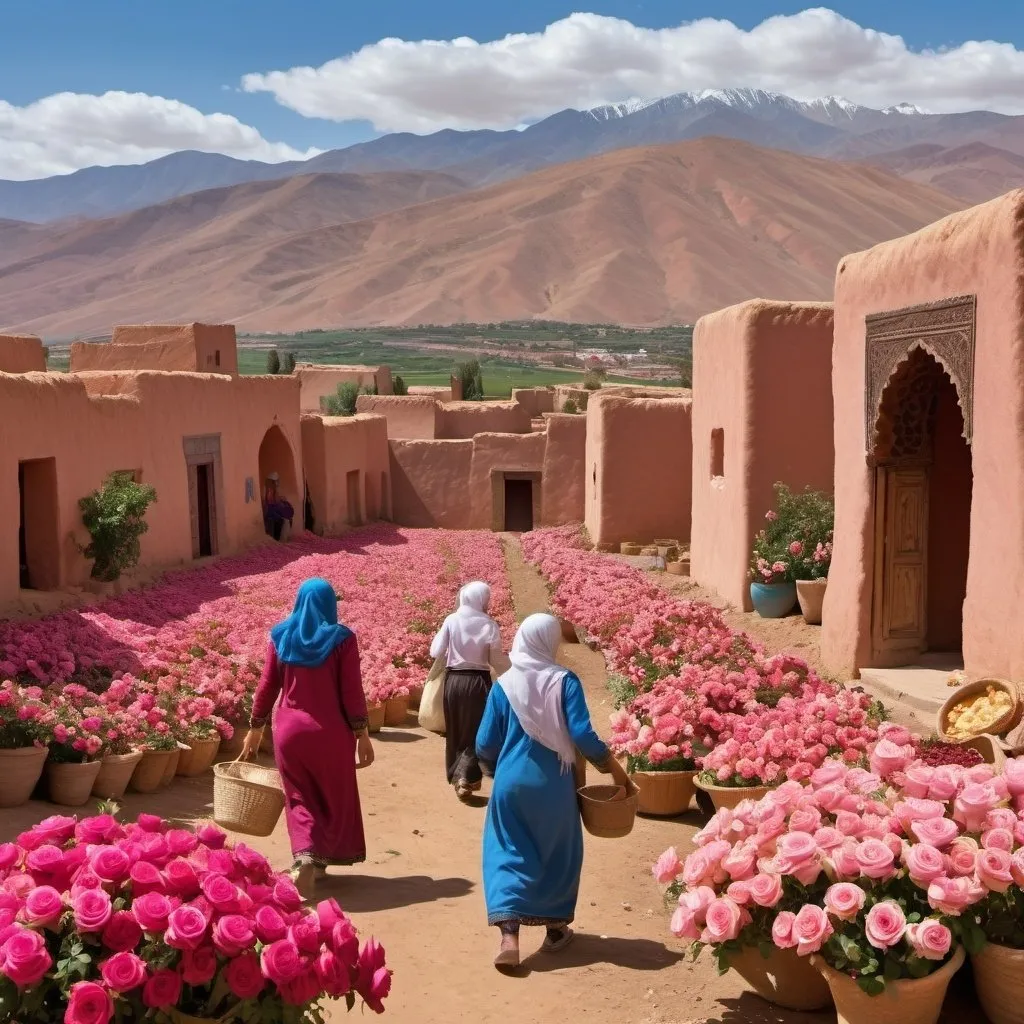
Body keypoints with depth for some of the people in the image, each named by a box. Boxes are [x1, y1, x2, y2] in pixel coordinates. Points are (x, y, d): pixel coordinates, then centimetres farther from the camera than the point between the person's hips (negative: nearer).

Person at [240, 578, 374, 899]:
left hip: (290, 729, 2)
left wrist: (255, 728, 14)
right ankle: (319, 859, 22)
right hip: (331, 731, -2)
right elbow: (352, 692, -8)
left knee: (300, 799, 11)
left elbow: (267, 686, 4)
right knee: (333, 799, 17)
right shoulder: (341, 638, -7)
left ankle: (304, 857, -10)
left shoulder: (281, 636, 1)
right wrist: (362, 734, 0)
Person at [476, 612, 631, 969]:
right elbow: (583, 735, -14)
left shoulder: (504, 685, -1)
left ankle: (509, 936, -8)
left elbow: (484, 745, 0)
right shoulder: (564, 681, -8)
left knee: (508, 854, 8)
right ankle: (555, 929, 29)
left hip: (511, 782, 1)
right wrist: (614, 768, -1)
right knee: (557, 854, 18)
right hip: (552, 783, -1)